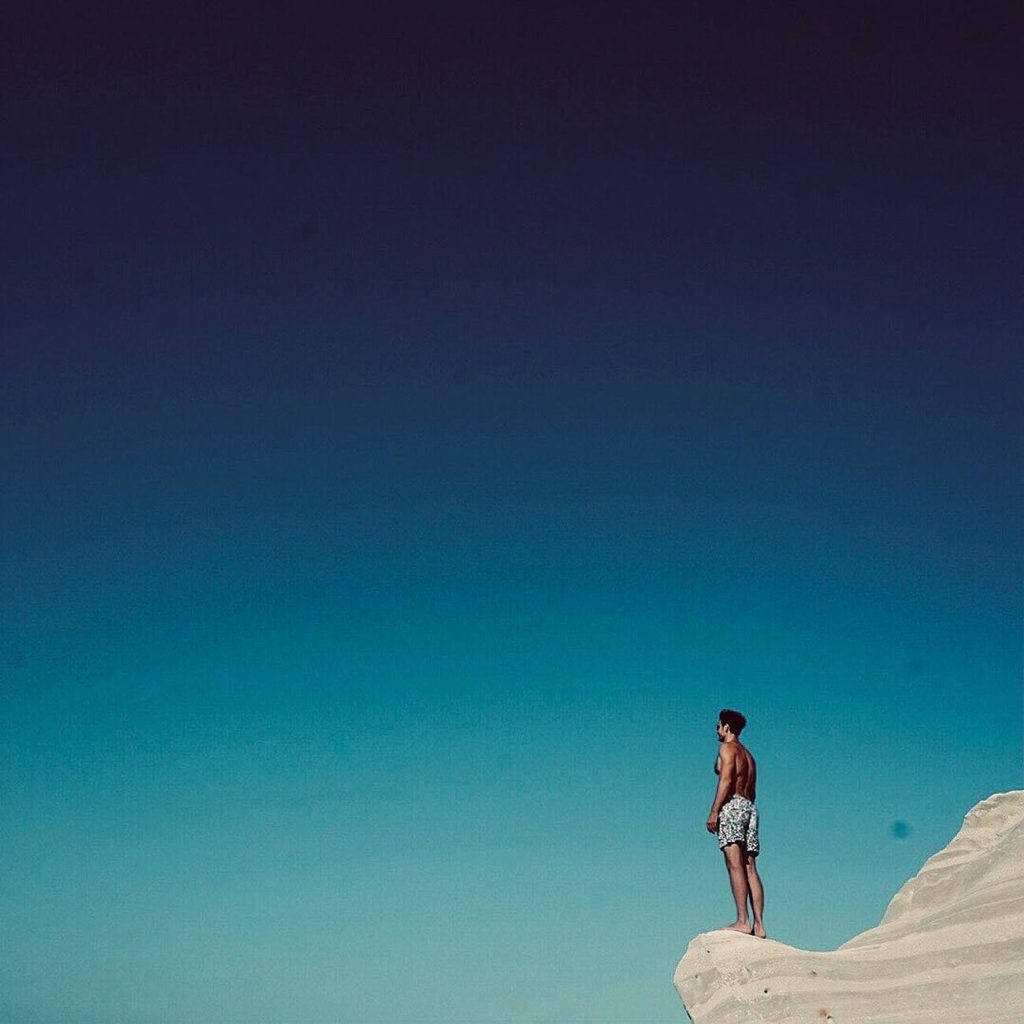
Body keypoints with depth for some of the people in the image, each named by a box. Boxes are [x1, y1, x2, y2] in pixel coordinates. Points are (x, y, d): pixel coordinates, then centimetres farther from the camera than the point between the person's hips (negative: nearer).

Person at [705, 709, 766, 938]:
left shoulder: (727, 748, 1)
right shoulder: (748, 754, 27)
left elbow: (726, 780, -12)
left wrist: (714, 811, -16)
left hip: (732, 805, -8)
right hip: (749, 807, 8)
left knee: (735, 865, -15)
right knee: (750, 869, 2)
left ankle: (743, 921, -23)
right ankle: (759, 925, -5)